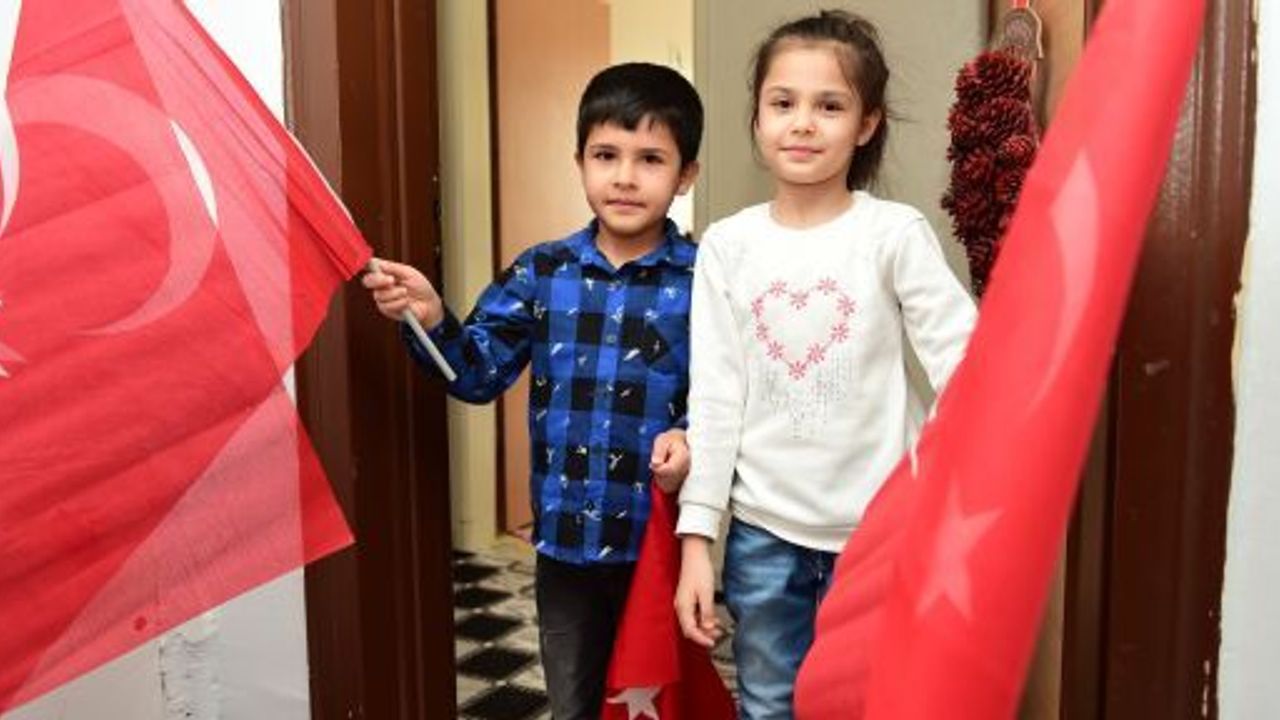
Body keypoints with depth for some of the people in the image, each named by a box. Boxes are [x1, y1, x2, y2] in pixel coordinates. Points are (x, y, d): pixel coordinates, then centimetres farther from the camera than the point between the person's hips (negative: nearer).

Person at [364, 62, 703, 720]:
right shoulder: (541, 271, 0)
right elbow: (478, 373, -1)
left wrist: (695, 437, -25)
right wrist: (430, 319, -18)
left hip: (662, 538, -2)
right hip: (564, 538, 3)